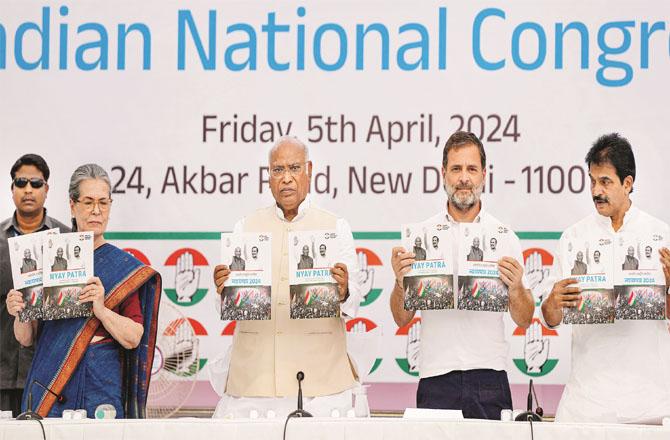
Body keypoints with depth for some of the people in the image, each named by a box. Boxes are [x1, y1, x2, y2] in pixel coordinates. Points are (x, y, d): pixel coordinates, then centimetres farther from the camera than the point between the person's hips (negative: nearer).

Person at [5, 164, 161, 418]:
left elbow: (133, 339, -5)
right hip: (47, 386, 2)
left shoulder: (126, 267, 3)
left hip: (101, 388, -2)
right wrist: (19, 314, -12)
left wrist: (101, 309, -19)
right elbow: (25, 339, 8)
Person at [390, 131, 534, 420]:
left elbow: (524, 321, 7)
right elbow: (402, 319, 7)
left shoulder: (504, 236, 8)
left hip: (489, 377, 0)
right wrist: (400, 282, -11)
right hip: (436, 377, 0)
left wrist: (516, 288, -13)